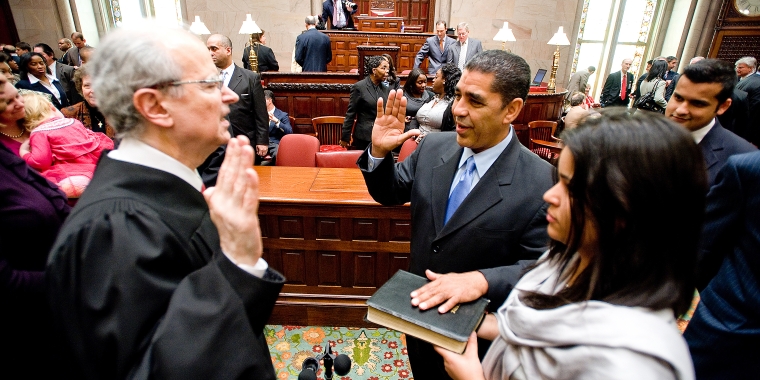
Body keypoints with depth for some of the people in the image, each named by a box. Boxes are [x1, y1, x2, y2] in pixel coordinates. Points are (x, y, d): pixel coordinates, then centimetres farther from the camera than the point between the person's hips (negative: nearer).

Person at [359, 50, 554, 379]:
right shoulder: (433, 147, -10)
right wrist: (379, 152, -17)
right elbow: (389, 194, 1)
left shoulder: (543, 183, -24)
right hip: (419, 311, 5)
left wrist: (483, 279, -37)